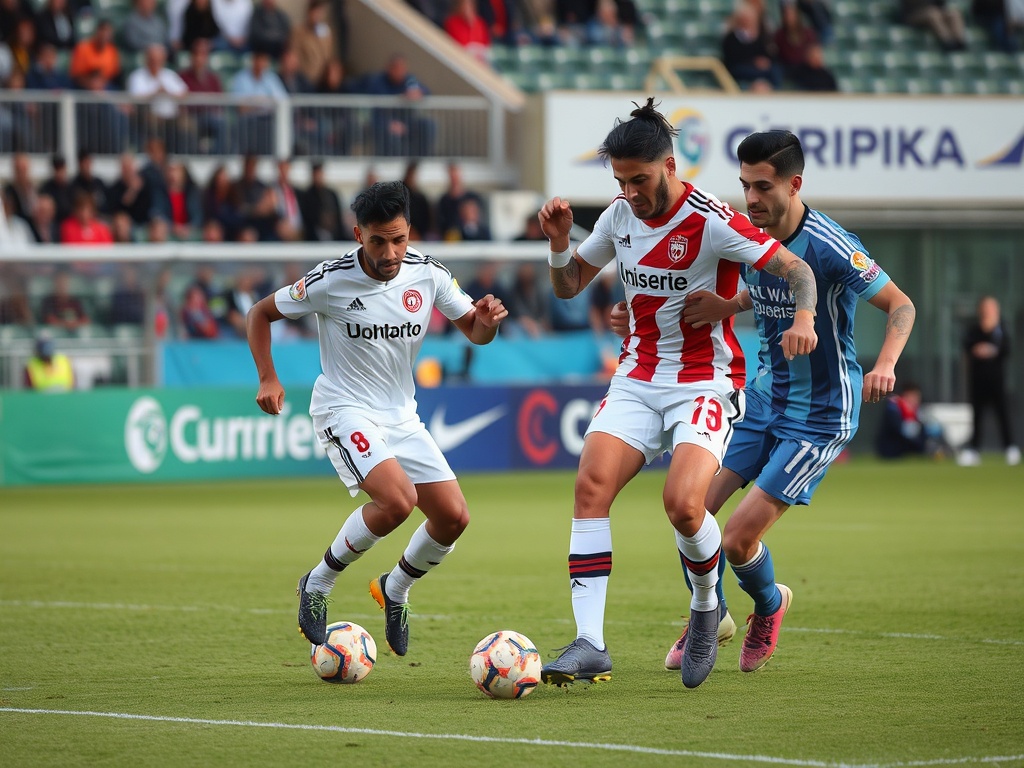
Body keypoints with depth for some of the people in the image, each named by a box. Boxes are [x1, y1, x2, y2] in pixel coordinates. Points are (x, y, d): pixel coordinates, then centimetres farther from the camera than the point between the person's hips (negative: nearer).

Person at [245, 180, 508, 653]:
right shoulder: (330, 282, -16)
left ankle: (394, 591, 25)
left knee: (453, 517, -3)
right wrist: (268, 379, -12)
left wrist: (486, 319, -19)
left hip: (401, 416, 6)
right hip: (344, 410, -5)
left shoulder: (428, 274, -6)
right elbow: (261, 313, -2)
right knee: (398, 500, -28)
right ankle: (317, 586, -7)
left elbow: (474, 332, 5)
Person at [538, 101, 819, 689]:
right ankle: (590, 644, -18)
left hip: (706, 382, -5)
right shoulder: (620, 216, 4)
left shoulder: (711, 222, -16)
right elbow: (568, 286, 16)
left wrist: (804, 316, -36)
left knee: (682, 505, -25)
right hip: (637, 378, 5)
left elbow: (796, 269, -15)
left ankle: (707, 610, 7)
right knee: (591, 484, -18)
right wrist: (559, 242, -4)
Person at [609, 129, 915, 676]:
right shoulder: (749, 234, -3)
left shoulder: (828, 247, -24)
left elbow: (900, 305, -17)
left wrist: (884, 365, -34)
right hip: (763, 395, 6)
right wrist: (723, 307, -2)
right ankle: (712, 617, 25)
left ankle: (769, 606, 25)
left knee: (738, 540, -10)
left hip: (819, 416, -6)